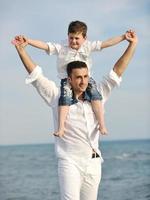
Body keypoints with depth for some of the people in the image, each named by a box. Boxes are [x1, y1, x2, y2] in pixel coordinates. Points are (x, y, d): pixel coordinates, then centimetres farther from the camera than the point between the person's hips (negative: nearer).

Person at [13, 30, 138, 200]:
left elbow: (117, 72, 12)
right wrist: (21, 49, -5)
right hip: (70, 162, -4)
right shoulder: (58, 97, 2)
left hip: (93, 163, 4)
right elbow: (35, 74, 0)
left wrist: (132, 45, 10)